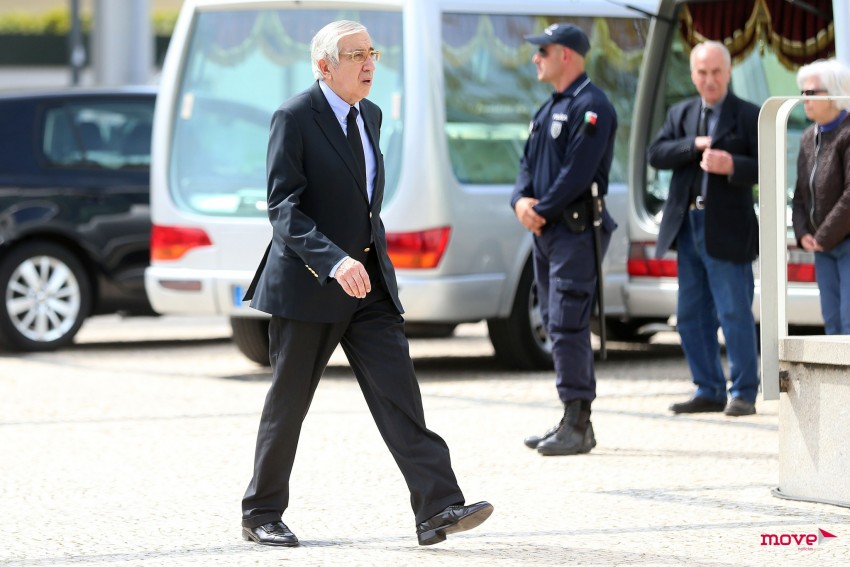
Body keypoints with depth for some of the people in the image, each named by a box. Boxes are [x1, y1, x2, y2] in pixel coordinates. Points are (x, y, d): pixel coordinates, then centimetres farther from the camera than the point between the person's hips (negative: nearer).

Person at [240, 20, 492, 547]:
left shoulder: (370, 115, 11)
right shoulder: (295, 118, -12)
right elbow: (284, 209, -19)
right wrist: (334, 262, -31)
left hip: (369, 282, 6)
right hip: (308, 284, -6)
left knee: (398, 391, -6)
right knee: (288, 404, 5)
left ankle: (438, 508, -13)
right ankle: (261, 514, 19)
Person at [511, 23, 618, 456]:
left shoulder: (591, 107, -12)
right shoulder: (548, 111, 19)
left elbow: (578, 172, -19)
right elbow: (529, 164, 17)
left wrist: (541, 210, -14)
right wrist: (522, 201, -3)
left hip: (576, 230, -10)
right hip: (546, 231, 10)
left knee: (567, 325, -13)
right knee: (558, 326, 11)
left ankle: (577, 426, -12)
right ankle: (573, 423, 17)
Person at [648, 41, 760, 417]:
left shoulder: (749, 116, -1)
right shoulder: (680, 114, 15)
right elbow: (656, 154, 2)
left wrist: (732, 165, -24)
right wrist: (695, 145, -11)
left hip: (727, 230, -6)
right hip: (687, 227, 6)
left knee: (735, 314, -4)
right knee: (691, 316, 10)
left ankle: (744, 393, 4)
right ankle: (709, 391, 18)